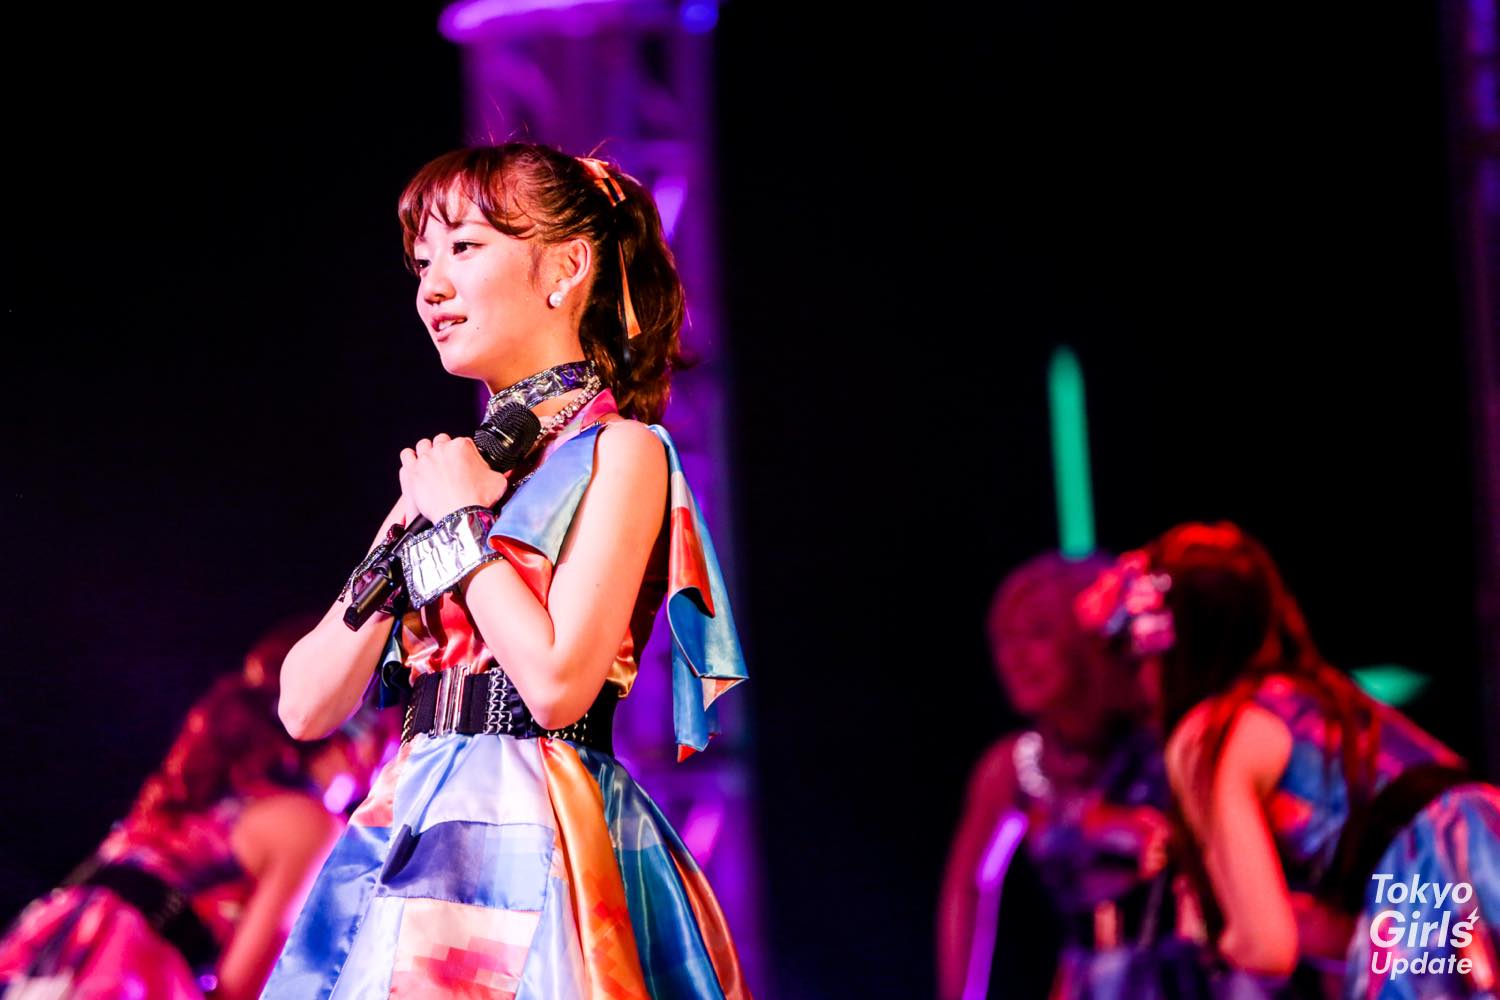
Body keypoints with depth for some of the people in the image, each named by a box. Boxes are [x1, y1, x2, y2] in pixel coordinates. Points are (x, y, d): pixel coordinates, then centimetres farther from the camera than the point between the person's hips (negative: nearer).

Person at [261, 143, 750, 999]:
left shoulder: (620, 452, -3)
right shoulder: (451, 466, 16)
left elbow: (558, 682, -16)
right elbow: (307, 705, 9)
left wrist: (461, 526, -5)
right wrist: (412, 524, 0)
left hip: (533, 841, -6)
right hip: (416, 838, 6)